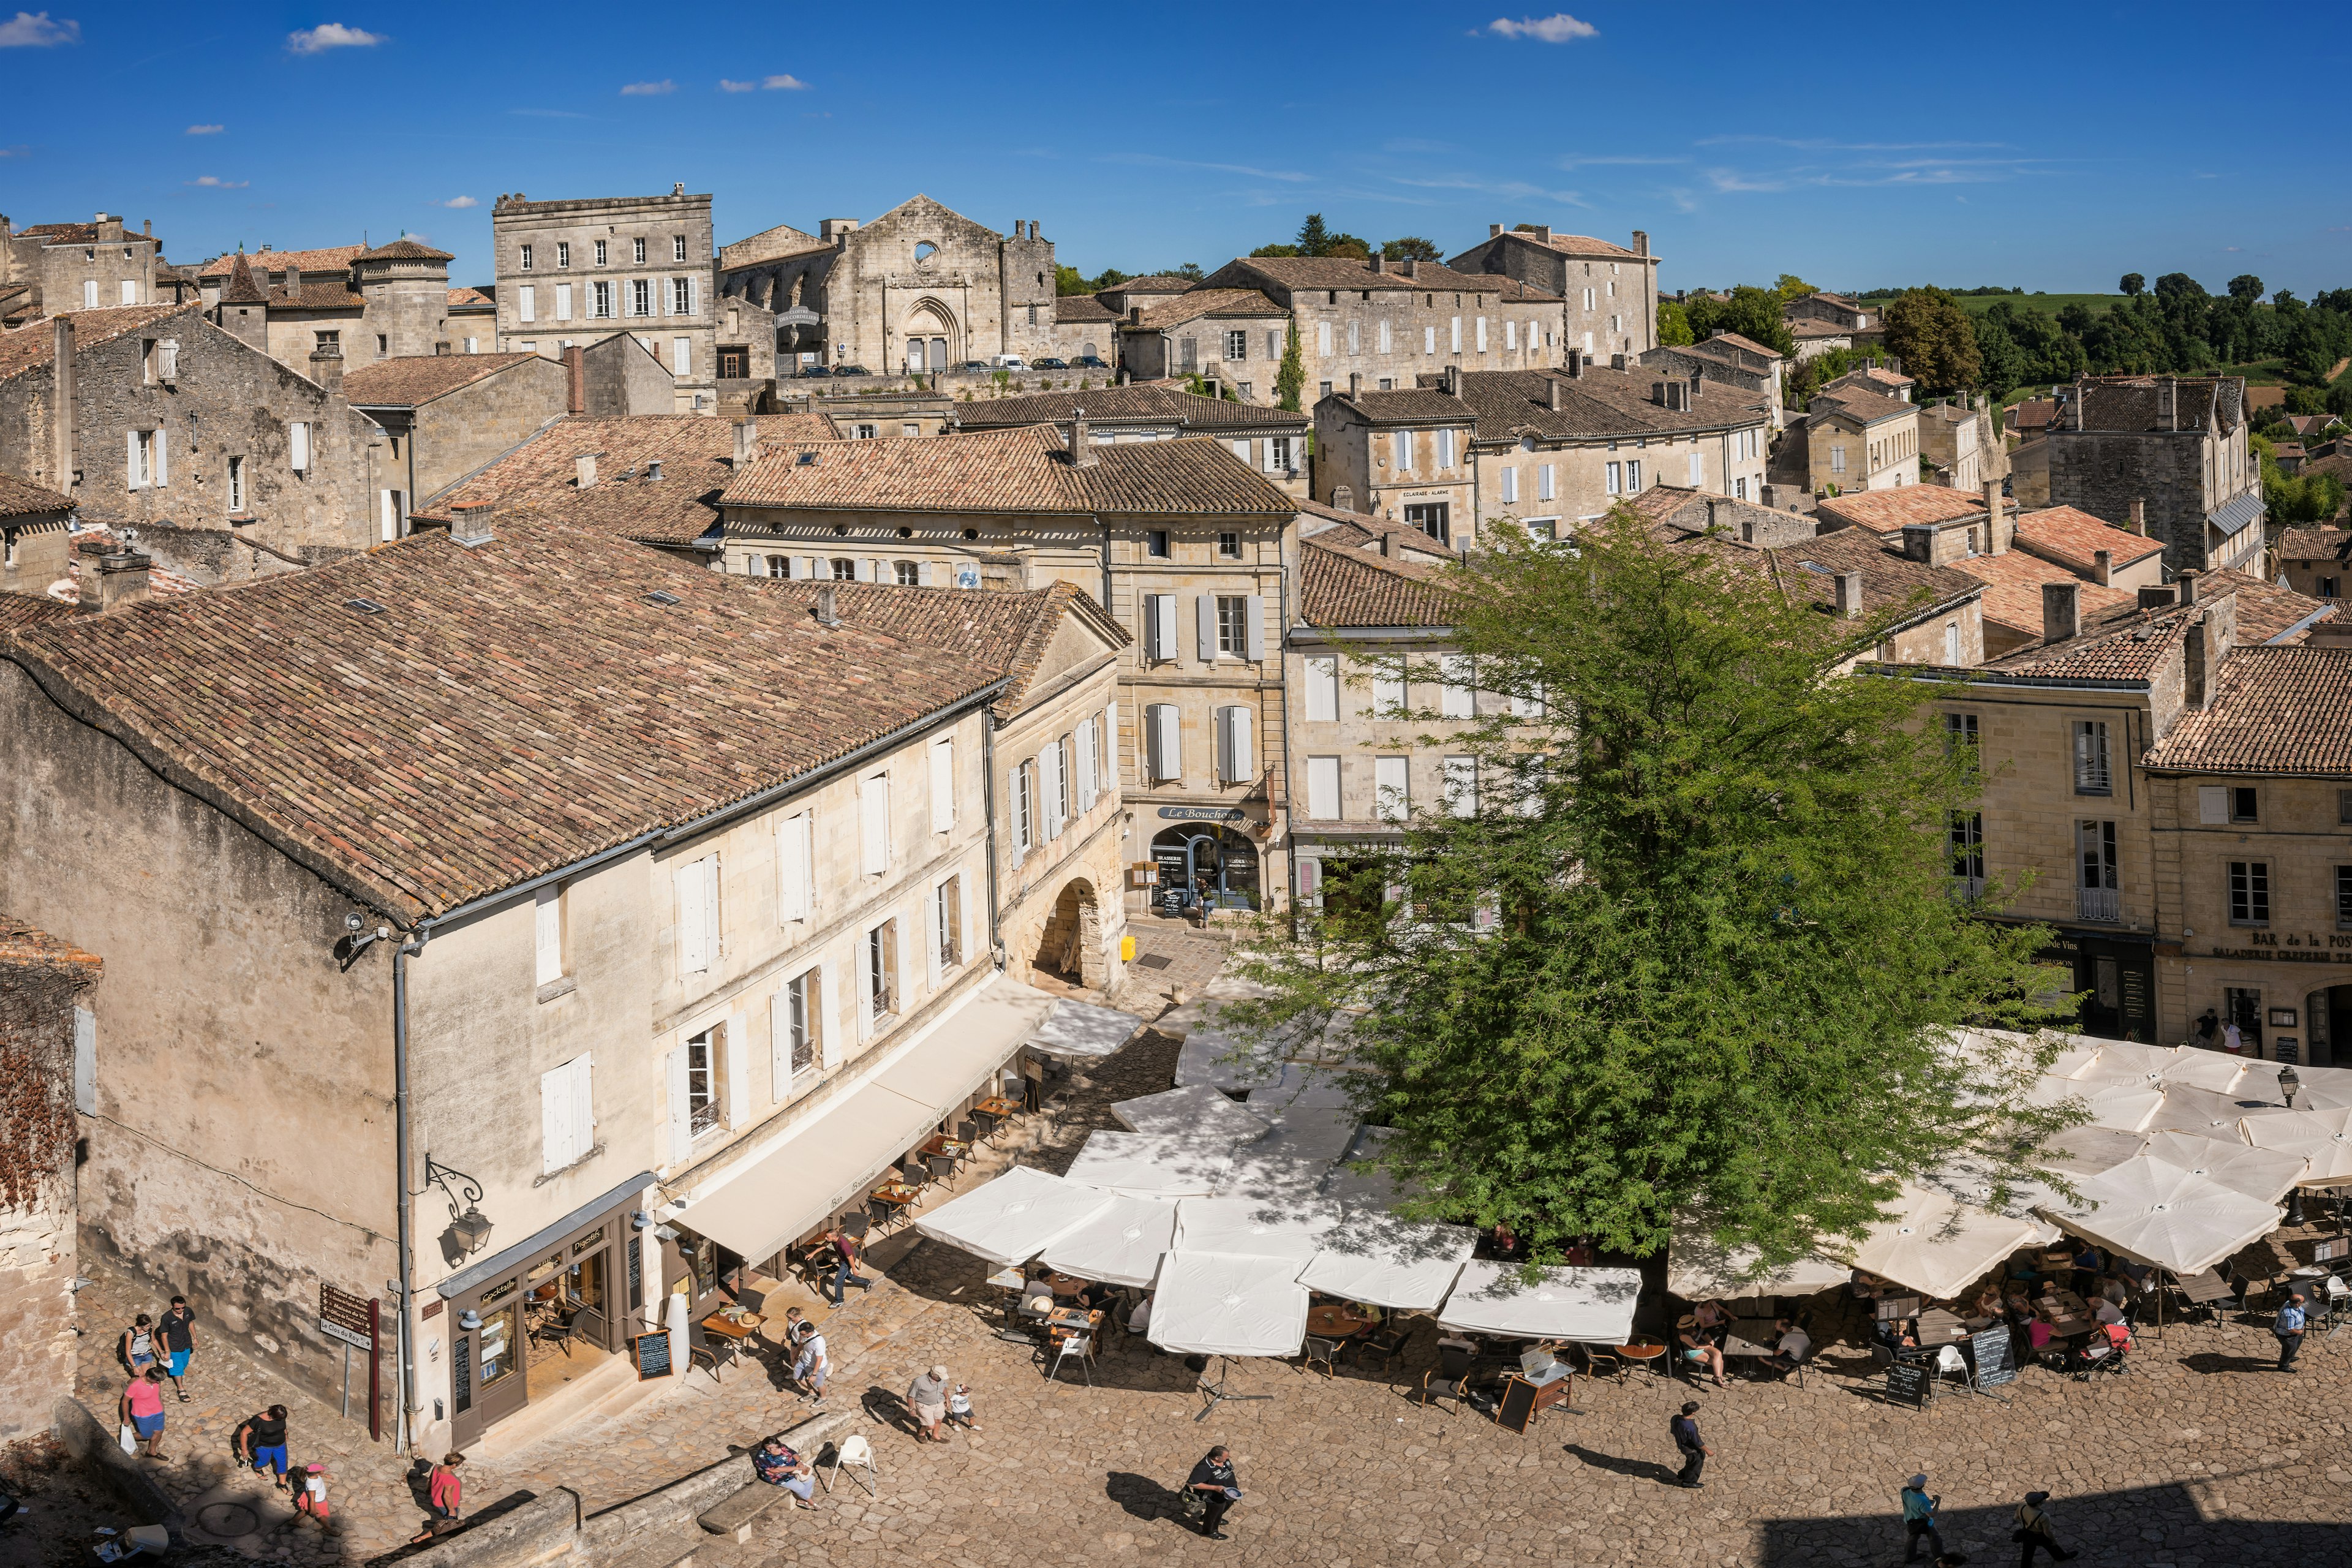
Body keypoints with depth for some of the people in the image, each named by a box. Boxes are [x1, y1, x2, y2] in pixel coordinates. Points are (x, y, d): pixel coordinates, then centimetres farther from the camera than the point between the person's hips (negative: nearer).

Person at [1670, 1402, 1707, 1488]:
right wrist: (1707, 1450, -8)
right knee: (1696, 1464, 20)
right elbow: (1698, 1442, -26)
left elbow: (1673, 1431, 1)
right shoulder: (1690, 1427, -40)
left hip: (1682, 1445, 8)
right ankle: (1689, 1482, 43)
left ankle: (1682, 1476, 47)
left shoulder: (1675, 1418, -19)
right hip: (1692, 1449, -8)